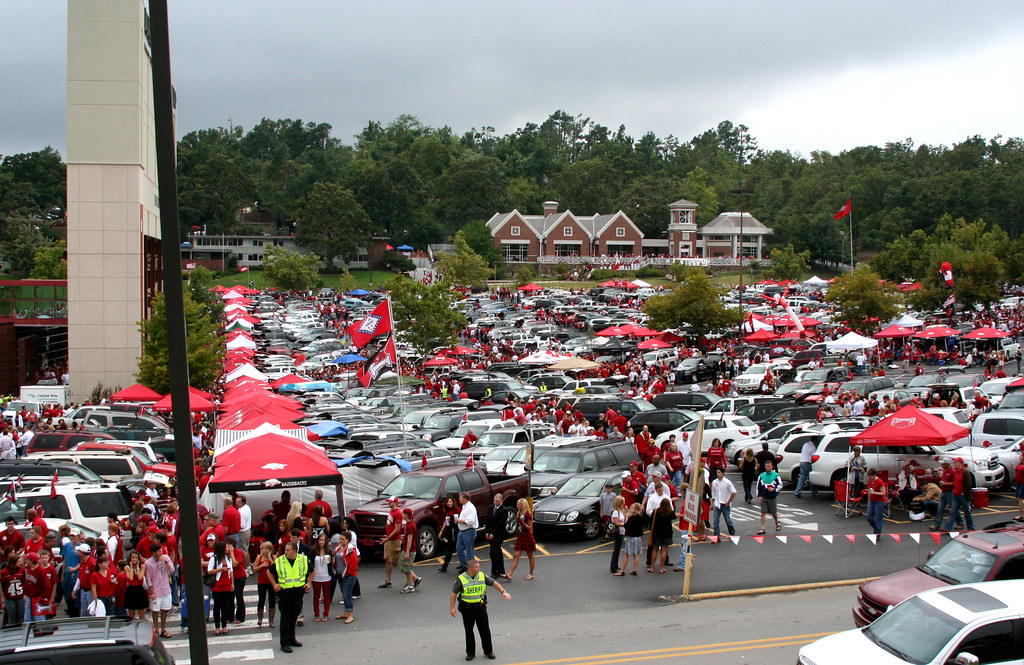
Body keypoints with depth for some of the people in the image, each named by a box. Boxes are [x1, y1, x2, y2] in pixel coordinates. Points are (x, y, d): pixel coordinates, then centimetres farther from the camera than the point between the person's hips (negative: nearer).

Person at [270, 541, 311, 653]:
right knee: (285, 618, -2)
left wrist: (308, 583, 9)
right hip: (284, 593, -2)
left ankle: (291, 639, 27)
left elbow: (312, 571, 17)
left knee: (294, 618, 13)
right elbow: (270, 572, 12)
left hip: (298, 593, 2)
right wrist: (274, 585, 4)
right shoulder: (279, 561, -5)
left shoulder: (304, 560, -1)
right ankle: (284, 643, 2)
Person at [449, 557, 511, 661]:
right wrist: (453, 608, -6)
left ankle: (488, 651, 21)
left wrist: (503, 592, 0)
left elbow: (494, 583, 9)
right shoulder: (461, 579, -11)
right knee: (469, 631, 8)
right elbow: (454, 593, -4)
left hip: (480, 607, 2)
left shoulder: (482, 576, -2)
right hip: (467, 609, -2)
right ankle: (470, 653, 22)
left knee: (485, 630, 6)